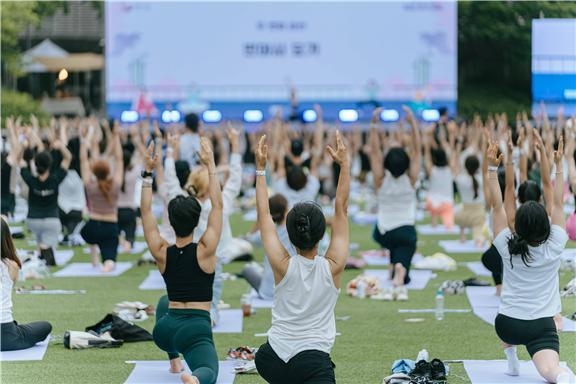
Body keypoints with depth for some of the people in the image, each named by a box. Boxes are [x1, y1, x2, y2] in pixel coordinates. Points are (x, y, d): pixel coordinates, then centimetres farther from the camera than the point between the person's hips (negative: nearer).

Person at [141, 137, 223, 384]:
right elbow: (218, 206, -4)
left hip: (165, 329, 5)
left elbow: (145, 211, 5)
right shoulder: (205, 251, -6)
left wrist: (148, 172, 2)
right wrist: (211, 166, -4)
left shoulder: (162, 253, 1)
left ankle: (174, 360, 41)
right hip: (196, 328, -5)